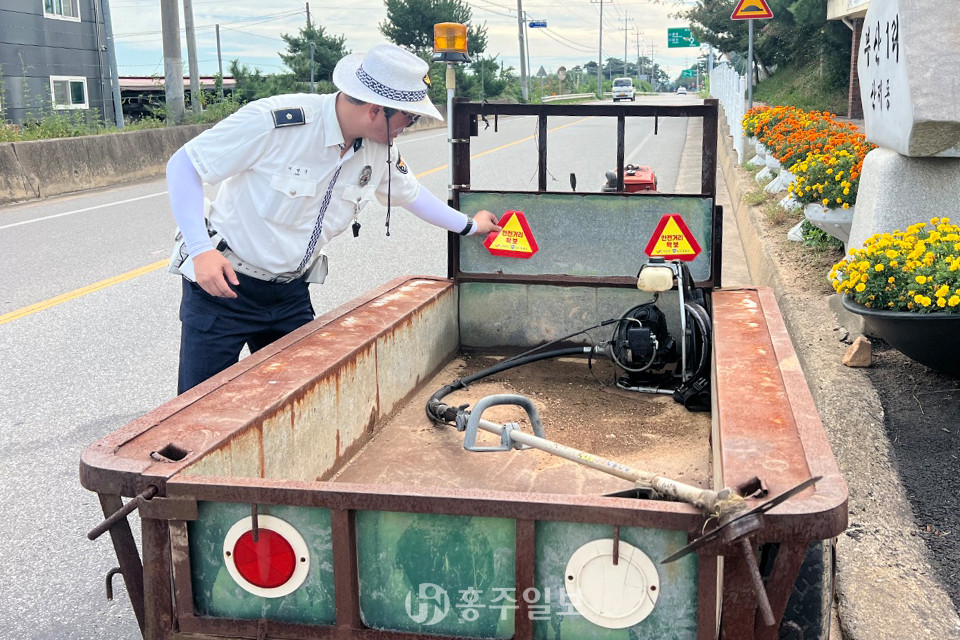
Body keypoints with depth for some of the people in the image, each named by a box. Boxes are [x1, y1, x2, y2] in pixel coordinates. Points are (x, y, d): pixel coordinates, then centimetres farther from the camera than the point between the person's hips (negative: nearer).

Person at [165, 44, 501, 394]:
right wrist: (200, 249, -28)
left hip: (290, 293, 6)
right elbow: (183, 165, -17)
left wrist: (469, 226, 28)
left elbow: (410, 193, 19)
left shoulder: (382, 152, -3)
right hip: (222, 285, -6)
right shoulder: (273, 121, -24)